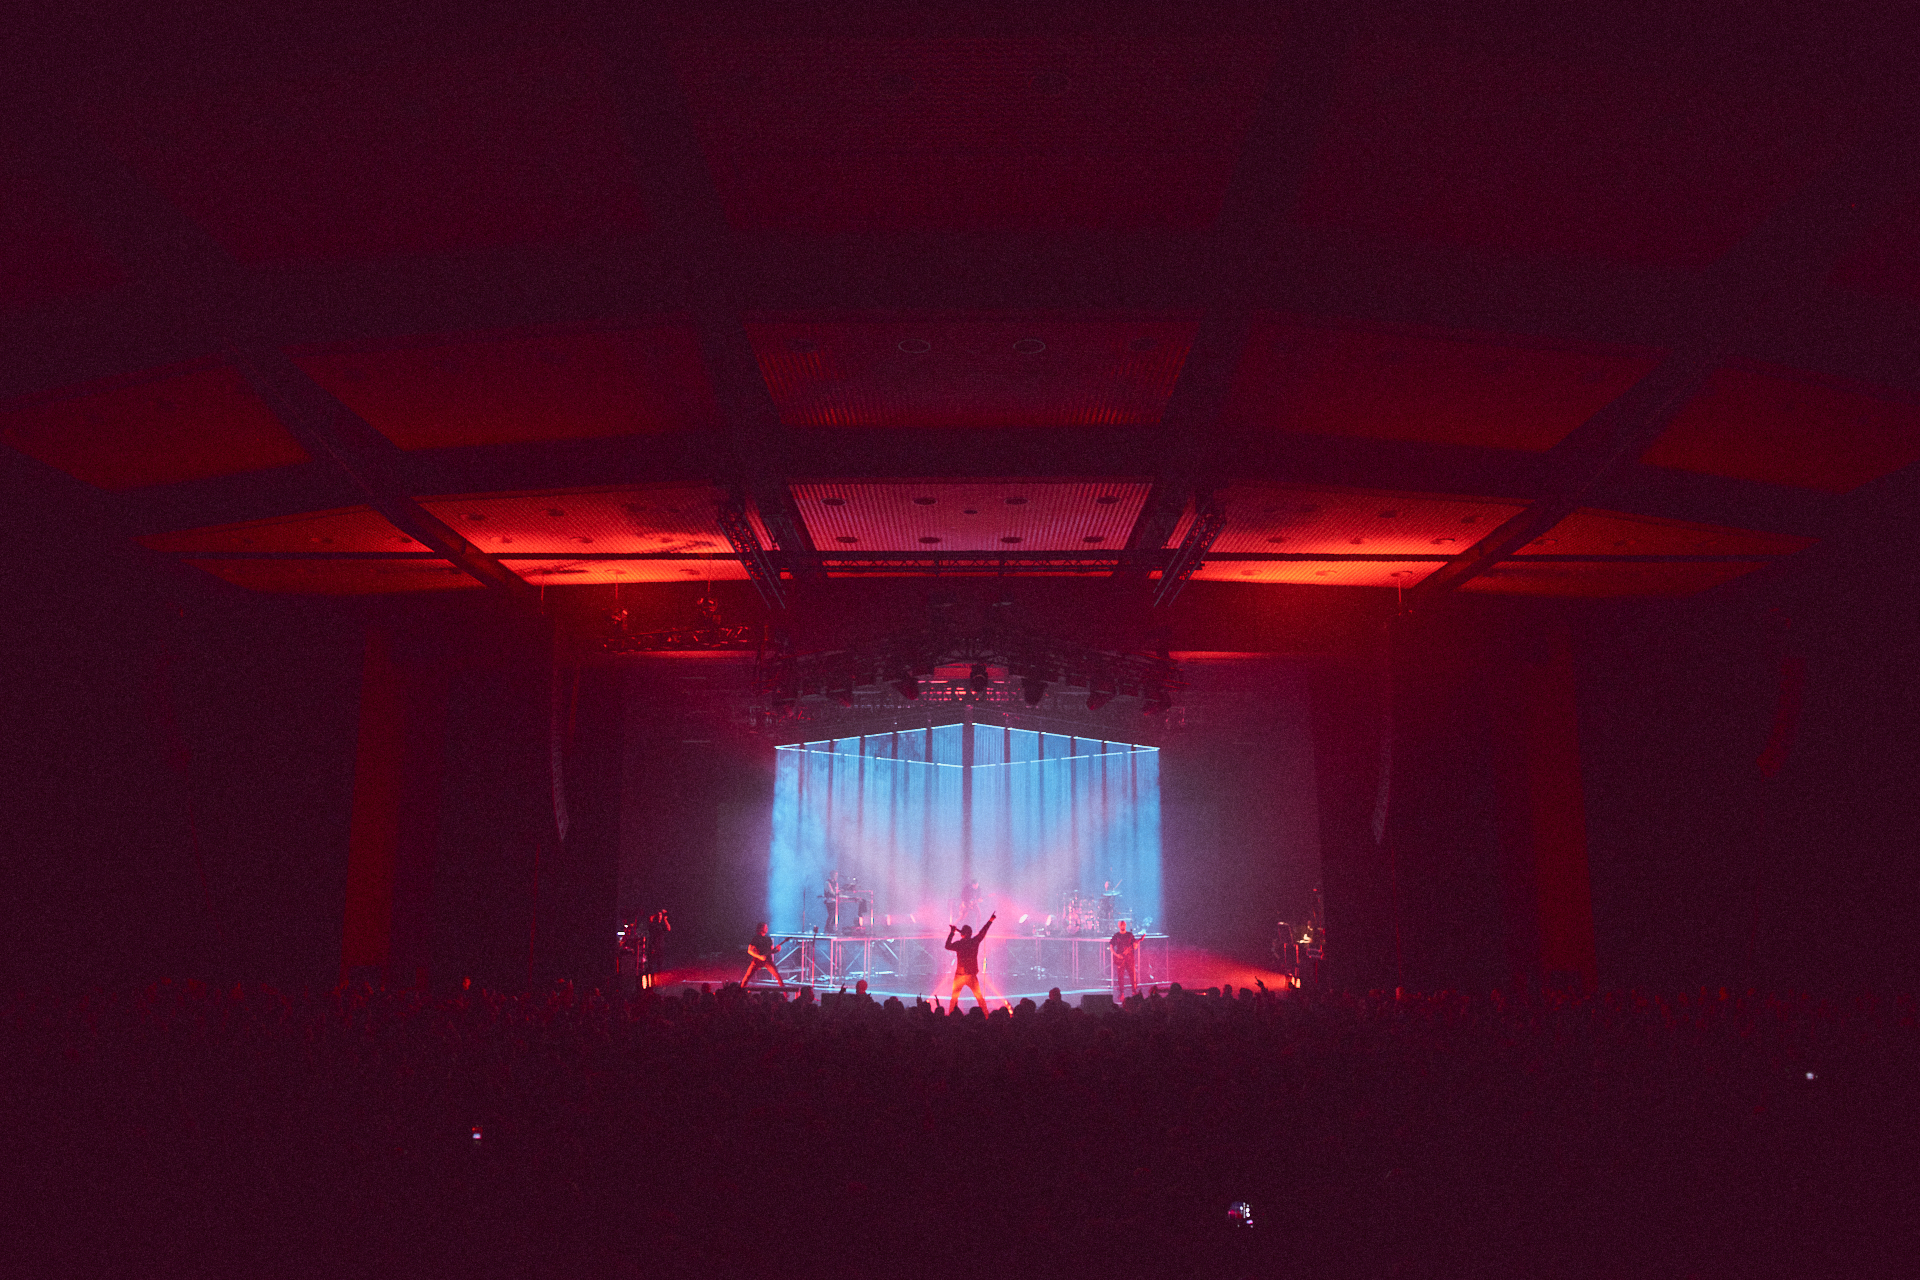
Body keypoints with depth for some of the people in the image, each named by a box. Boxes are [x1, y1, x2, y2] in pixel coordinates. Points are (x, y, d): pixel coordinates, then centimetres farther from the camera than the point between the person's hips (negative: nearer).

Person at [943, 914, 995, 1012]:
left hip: (959, 975, -1)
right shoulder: (975, 941, -3)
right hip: (972, 976, 1)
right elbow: (983, 932, 10)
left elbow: (947, 946, 11)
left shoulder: (958, 944, -6)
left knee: (954, 998, 10)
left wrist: (952, 933, 17)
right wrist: (991, 920, 21)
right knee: (979, 997, 10)